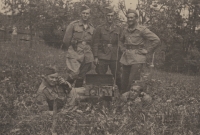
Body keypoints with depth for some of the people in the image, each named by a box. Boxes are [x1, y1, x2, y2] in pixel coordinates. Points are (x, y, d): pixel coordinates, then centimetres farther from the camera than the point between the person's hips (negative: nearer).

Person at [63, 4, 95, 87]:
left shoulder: (92, 28, 12)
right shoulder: (73, 25, 0)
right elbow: (66, 40, 3)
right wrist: (70, 51, 10)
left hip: (87, 56, 4)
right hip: (74, 55, -4)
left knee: (81, 77, 9)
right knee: (74, 74, -19)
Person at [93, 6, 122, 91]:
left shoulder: (118, 29, 8)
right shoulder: (100, 28, 5)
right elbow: (95, 43, 3)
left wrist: (120, 56, 4)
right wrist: (95, 57, -4)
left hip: (115, 57, 1)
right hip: (102, 57, -1)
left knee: (117, 77, 5)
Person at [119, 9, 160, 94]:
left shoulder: (142, 30, -6)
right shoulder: (125, 29, 12)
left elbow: (156, 40, -9)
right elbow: (121, 40, 33)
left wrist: (147, 50, -7)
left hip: (137, 59, -6)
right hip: (126, 58, 6)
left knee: (133, 82, -12)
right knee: (124, 82, 6)